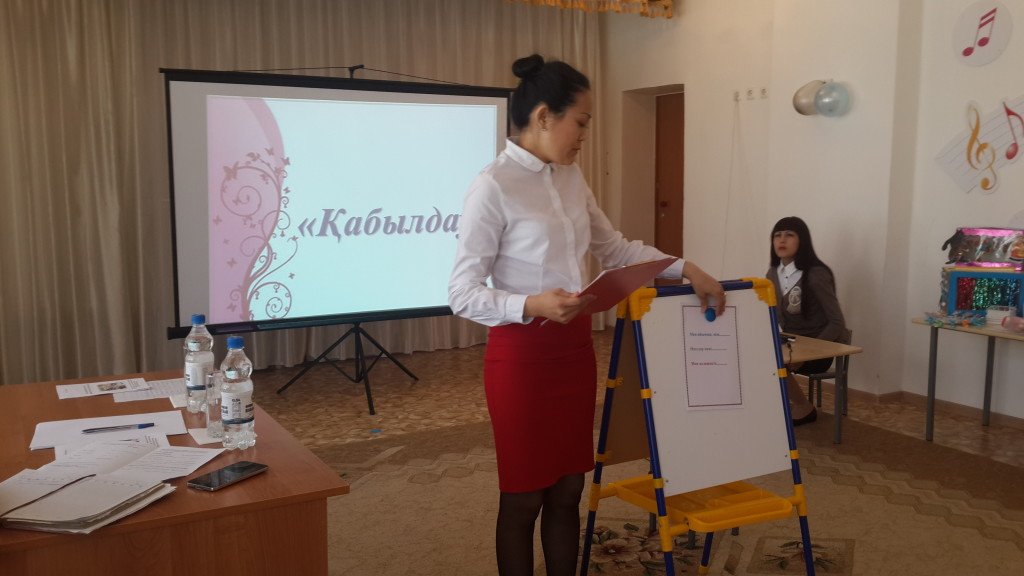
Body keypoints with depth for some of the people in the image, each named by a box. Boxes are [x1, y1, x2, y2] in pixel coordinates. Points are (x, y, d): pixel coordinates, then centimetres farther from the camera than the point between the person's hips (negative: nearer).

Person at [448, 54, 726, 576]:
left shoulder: (571, 178, 8)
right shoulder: (492, 187, -15)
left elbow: (615, 248, 17)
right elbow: (462, 293, -15)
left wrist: (684, 268, 9)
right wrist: (531, 305, -29)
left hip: (574, 349, 7)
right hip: (521, 355, -7)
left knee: (567, 491, 15)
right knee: (523, 497, 7)